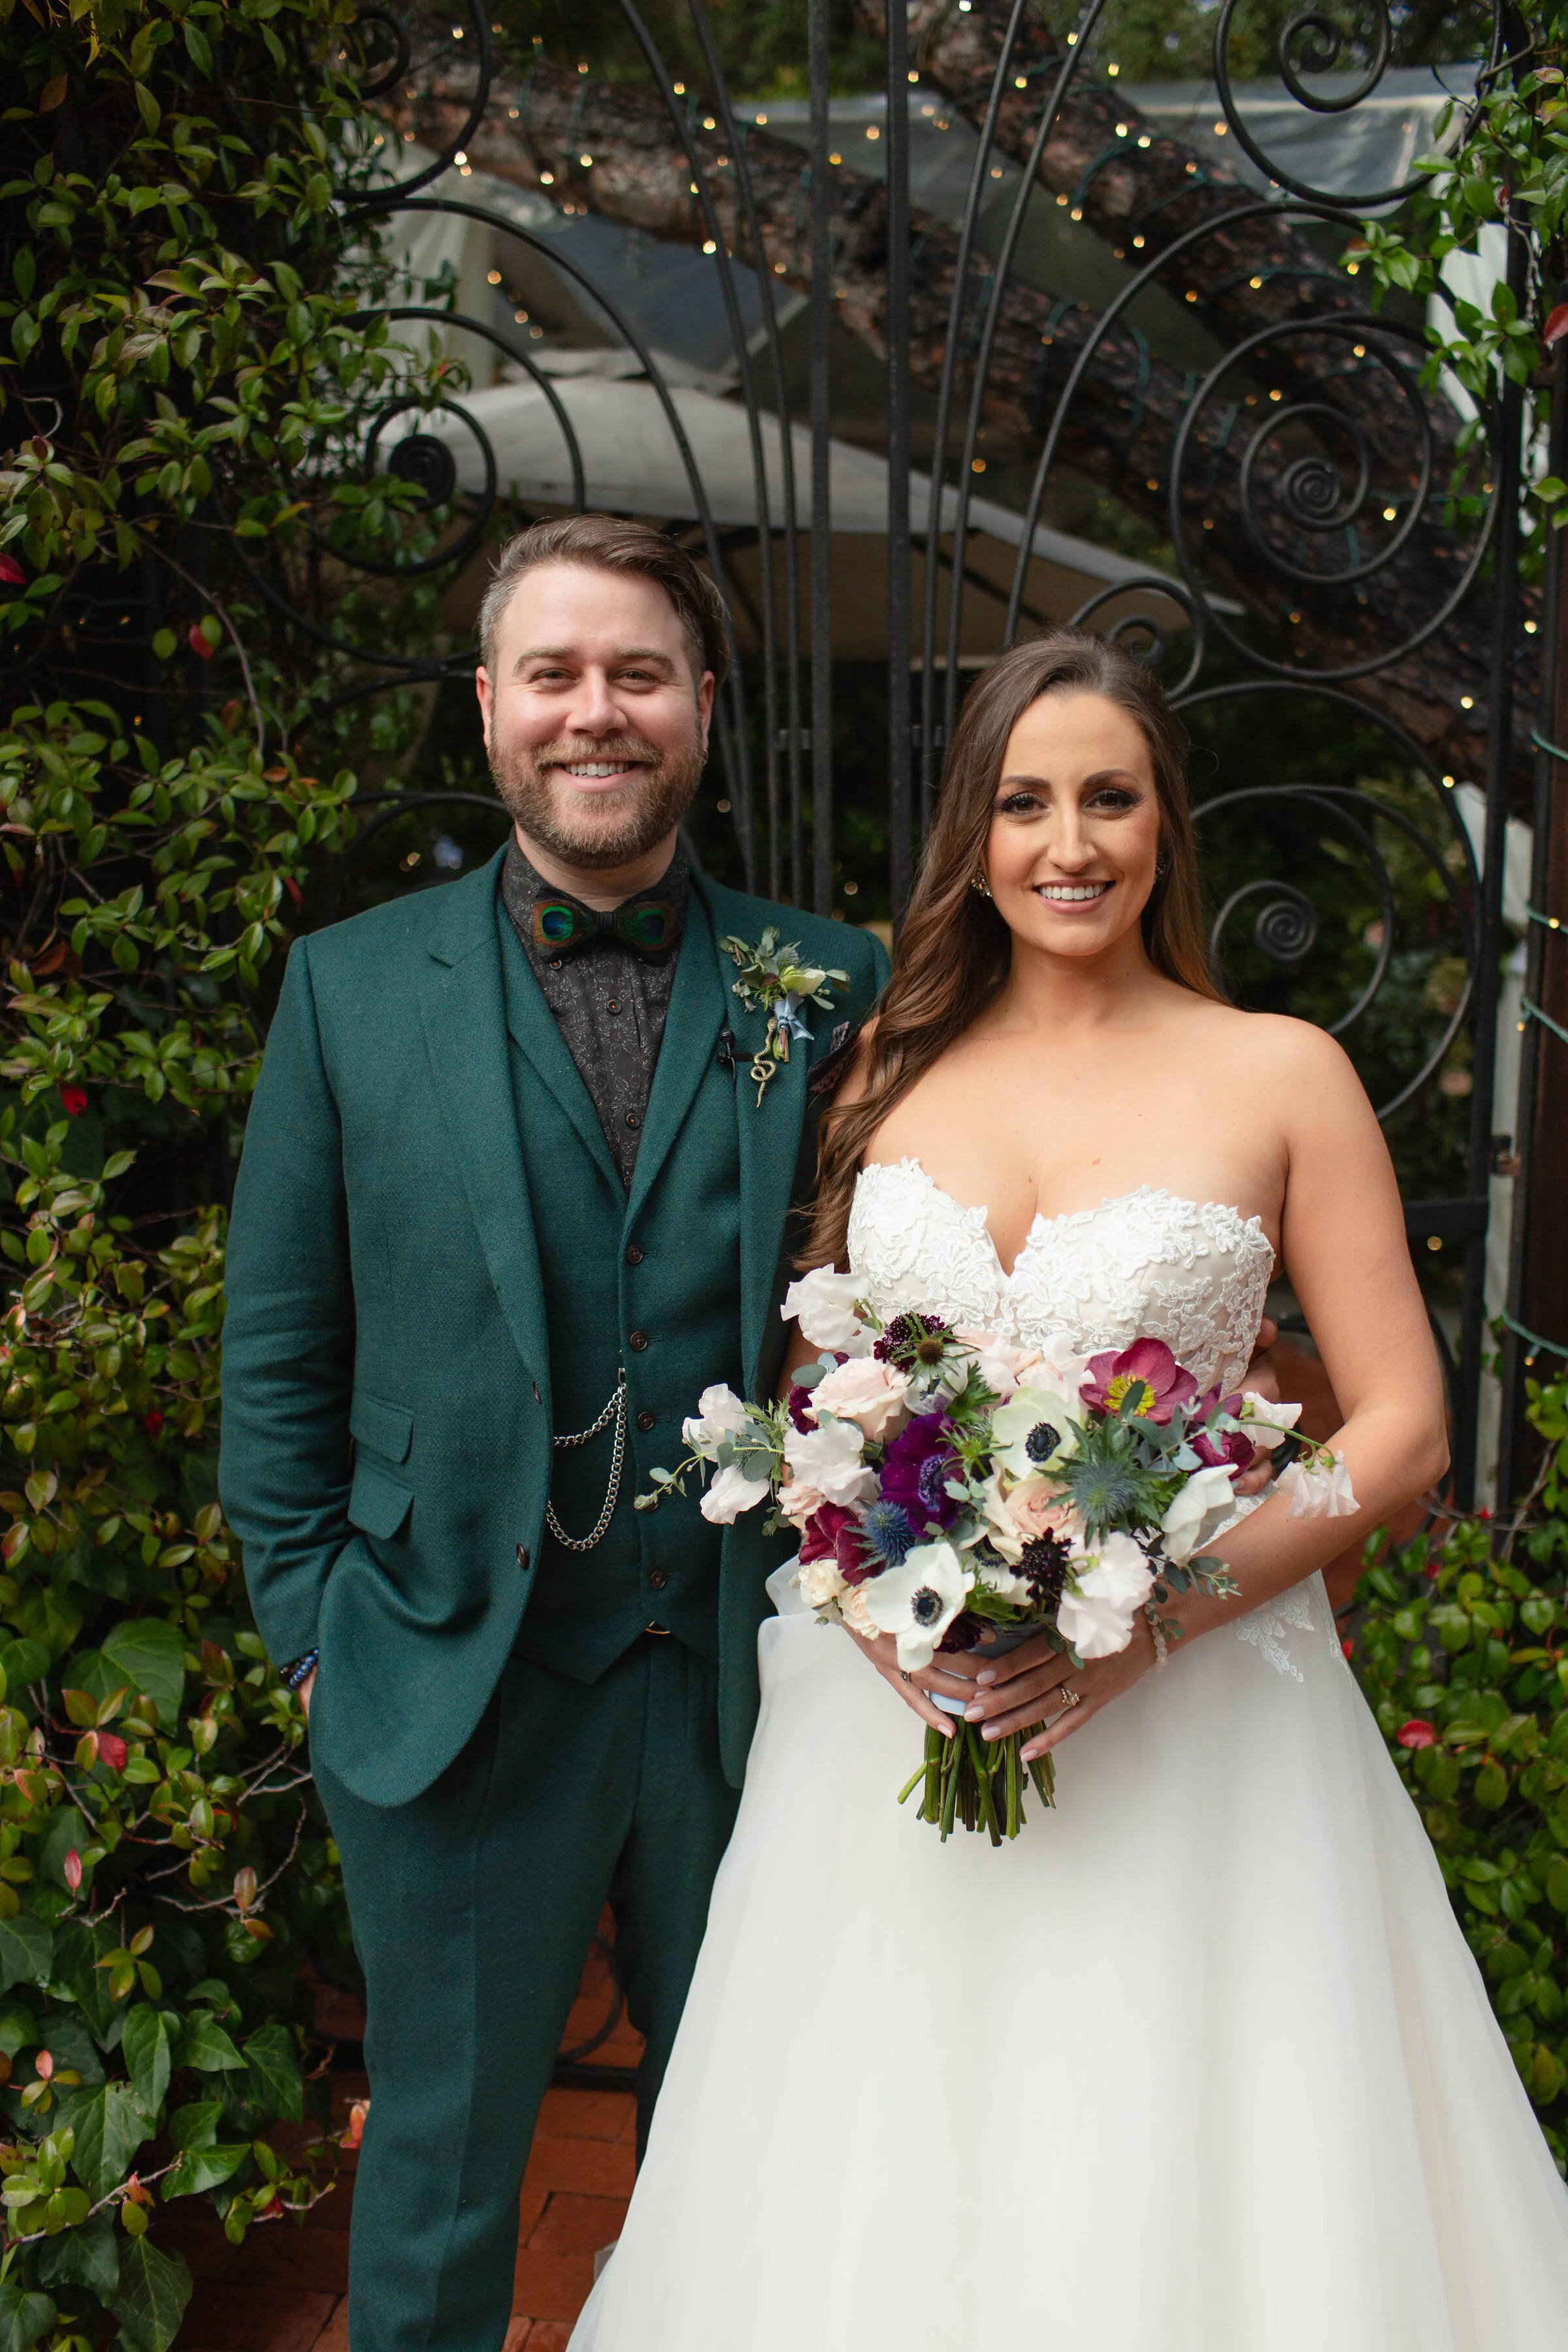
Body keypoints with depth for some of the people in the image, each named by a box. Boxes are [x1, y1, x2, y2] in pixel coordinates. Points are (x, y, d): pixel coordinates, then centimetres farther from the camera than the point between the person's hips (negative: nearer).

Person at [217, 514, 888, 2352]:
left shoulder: (828, 984, 0)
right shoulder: (351, 985, -1)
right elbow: (276, 1350, 3)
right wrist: (311, 1625, -1)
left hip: (753, 1695, 1)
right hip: (450, 1698, 0)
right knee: (438, 2180, 18)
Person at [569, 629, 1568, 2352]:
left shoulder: (1282, 1075, -3)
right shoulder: (889, 1069, 6)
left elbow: (1402, 1429, -4)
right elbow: (805, 1390, 11)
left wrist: (1153, 1613, -17)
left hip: (1192, 1723, -2)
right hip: (895, 1698, 3)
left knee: (1173, 2189, 8)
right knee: (886, 2200, 13)